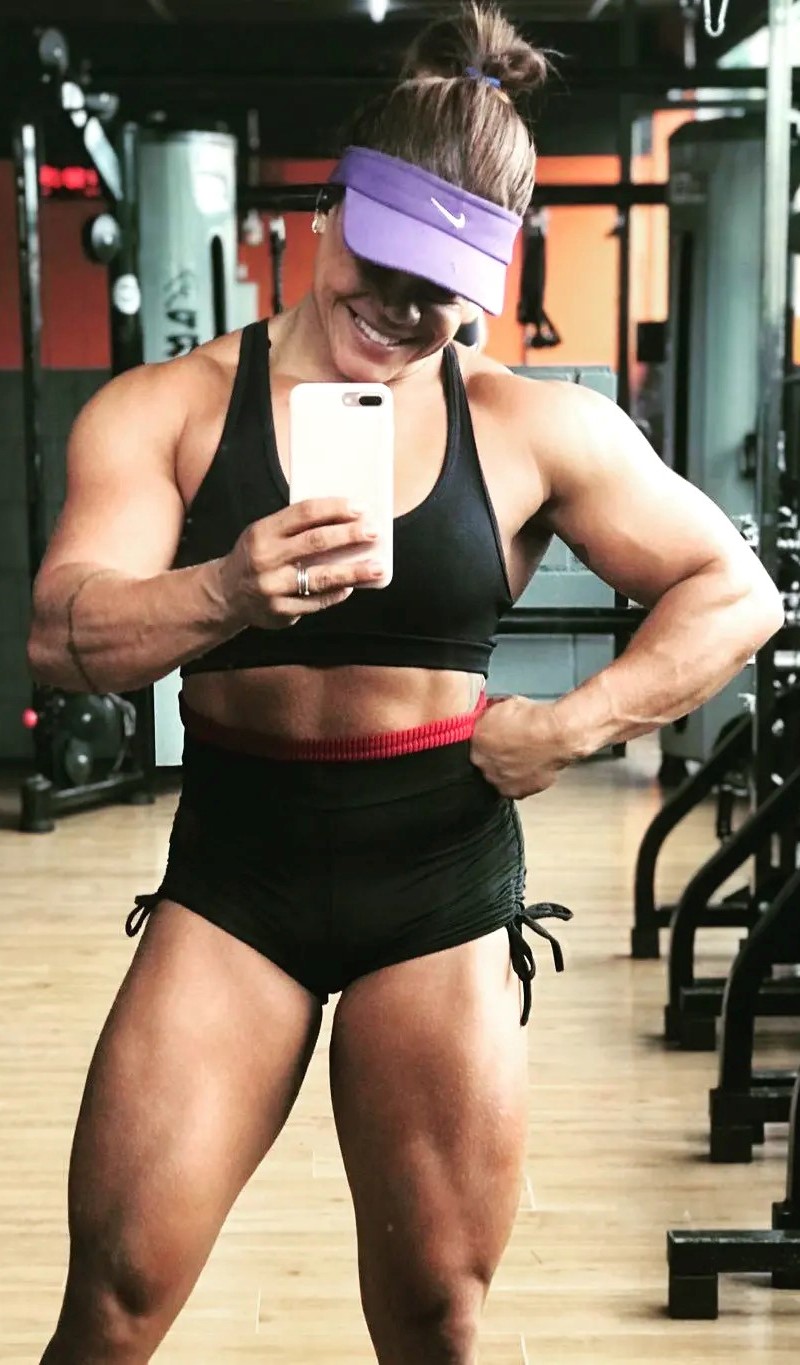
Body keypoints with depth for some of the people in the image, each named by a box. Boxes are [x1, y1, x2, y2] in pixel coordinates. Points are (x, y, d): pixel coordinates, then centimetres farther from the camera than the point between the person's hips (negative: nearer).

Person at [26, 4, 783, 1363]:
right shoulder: (171, 407, -2)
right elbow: (61, 634, -13)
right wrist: (228, 591, -33)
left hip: (443, 883, 1)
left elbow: (737, 591, 6)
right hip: (232, 874, 0)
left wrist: (574, 725, -7)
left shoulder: (537, 428, -1)